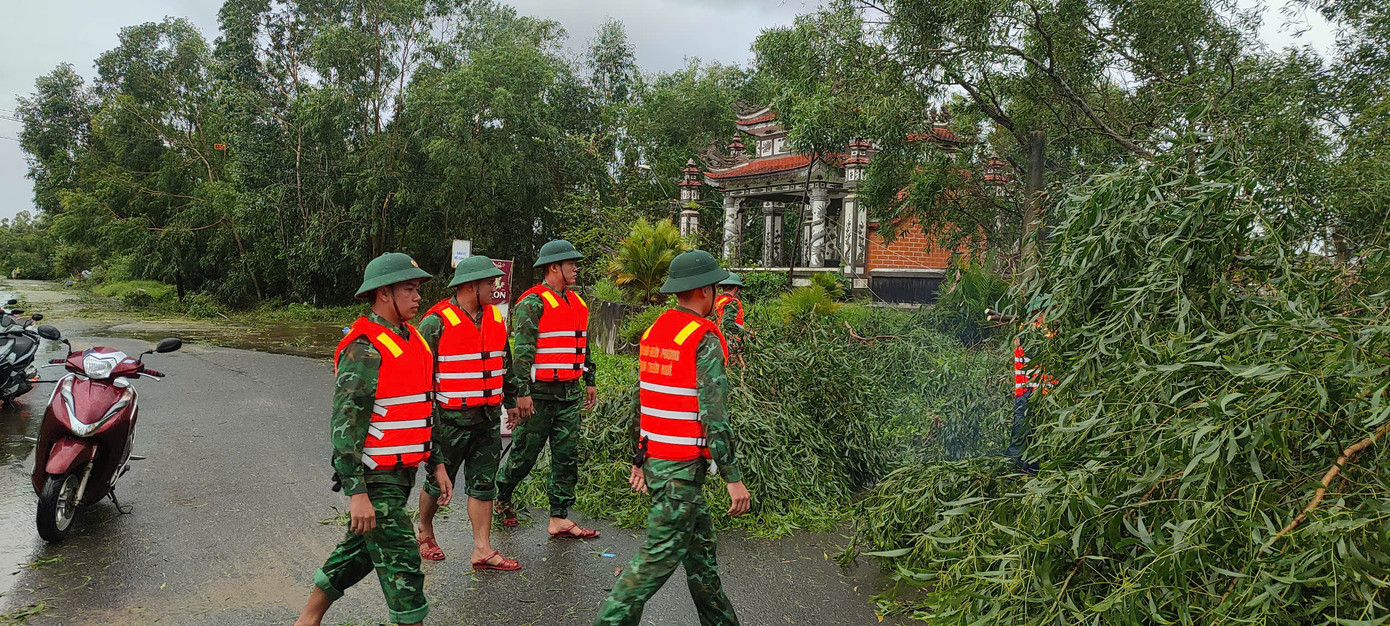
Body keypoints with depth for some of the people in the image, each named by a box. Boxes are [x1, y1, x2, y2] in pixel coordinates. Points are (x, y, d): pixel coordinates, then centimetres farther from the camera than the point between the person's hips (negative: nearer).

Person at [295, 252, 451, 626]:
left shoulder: (412, 339, 10)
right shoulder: (364, 349, -18)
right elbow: (345, 424, -21)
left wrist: (436, 464, 16)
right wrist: (357, 493, -23)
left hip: (402, 472, 9)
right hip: (374, 478, -9)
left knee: (361, 549, 21)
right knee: (401, 562, -3)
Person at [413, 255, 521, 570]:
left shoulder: (495, 317, 8)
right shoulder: (436, 322, -12)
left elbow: (505, 362, 20)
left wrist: (512, 400, 24)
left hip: (488, 416, 6)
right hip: (450, 418, -5)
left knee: (483, 482, 6)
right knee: (440, 481, 9)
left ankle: (482, 550, 11)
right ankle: (424, 532, 34)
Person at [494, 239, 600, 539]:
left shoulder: (577, 301, 14)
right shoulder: (533, 302, -10)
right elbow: (522, 350, -15)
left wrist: (590, 381, 21)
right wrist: (522, 392, -19)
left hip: (570, 392, 7)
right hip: (539, 392, -7)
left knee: (567, 456, 5)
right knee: (525, 453, 6)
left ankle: (560, 519, 11)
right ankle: (501, 498, 31)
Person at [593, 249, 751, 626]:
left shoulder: (653, 332, 10)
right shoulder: (706, 340, -15)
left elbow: (638, 404, 13)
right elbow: (714, 415, -19)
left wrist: (638, 461, 20)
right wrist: (733, 478, -15)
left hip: (653, 458, 9)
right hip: (684, 466, -9)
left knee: (700, 543, 18)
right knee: (661, 555, -2)